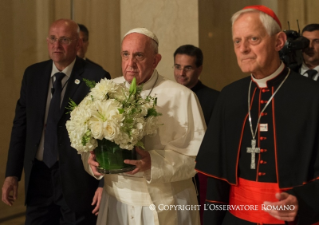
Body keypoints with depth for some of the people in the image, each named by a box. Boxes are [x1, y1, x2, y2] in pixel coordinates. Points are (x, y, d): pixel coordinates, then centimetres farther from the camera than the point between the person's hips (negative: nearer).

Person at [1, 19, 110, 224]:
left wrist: (104, 183, -11)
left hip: (77, 179, -4)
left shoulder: (96, 77, -10)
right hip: (38, 176, 4)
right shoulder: (33, 74, 6)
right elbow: (21, 125, 9)